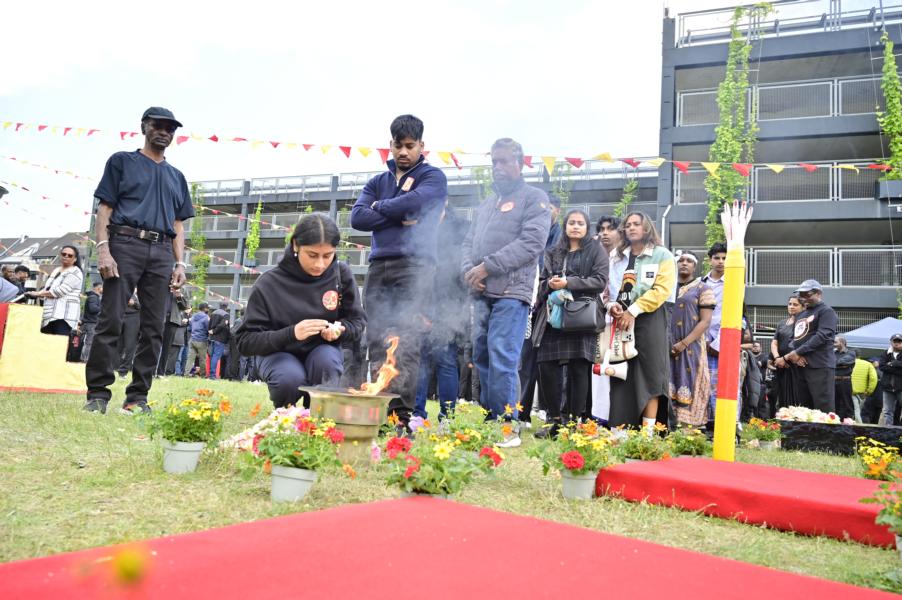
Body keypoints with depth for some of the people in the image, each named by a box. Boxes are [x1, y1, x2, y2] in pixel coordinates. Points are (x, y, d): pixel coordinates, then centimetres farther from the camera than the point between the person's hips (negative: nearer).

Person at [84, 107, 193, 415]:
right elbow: (105, 208, 3)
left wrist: (180, 263, 8)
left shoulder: (176, 176, 23)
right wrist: (103, 249, -11)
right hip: (125, 243, -4)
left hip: (162, 253, 4)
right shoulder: (122, 161, 12)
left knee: (154, 328, 0)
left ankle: (137, 397, 4)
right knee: (110, 320, -10)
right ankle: (98, 394, -5)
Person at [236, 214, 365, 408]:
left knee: (326, 360, -33)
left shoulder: (342, 274, -12)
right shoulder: (269, 283, -18)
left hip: (323, 351, 1)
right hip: (279, 353, -1)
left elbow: (358, 322, -1)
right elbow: (246, 341, -17)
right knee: (291, 379, -33)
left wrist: (339, 329, -25)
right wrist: (291, 333, -32)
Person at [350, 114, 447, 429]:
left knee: (407, 344, -14)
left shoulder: (433, 177, 9)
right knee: (377, 342, -1)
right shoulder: (378, 182, 23)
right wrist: (399, 217, -4)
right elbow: (357, 217, 7)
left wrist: (380, 207, 4)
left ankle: (402, 414, -18)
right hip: (379, 266, 5)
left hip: (415, 265, -5)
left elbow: (412, 202, -12)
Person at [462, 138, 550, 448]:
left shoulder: (534, 198, 4)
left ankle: (508, 425, -6)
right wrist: (468, 270, 0)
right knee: (482, 358, 7)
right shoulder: (486, 204, 25)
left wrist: (487, 266, -12)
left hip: (511, 293, -7)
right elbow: (469, 242, 23)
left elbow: (532, 242, -10)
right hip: (482, 293, 7)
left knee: (502, 360, -13)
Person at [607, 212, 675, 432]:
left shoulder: (662, 255, 4)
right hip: (622, 319, 4)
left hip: (650, 319, -4)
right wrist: (612, 305, -9)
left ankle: (648, 431, -8)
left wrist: (633, 311, -15)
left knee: (649, 375, -8)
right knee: (621, 376, 0)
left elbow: (662, 289, -8)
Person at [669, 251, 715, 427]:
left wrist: (684, 343, -13)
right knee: (669, 388, 0)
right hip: (668, 348, 3)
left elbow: (705, 321, -5)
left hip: (691, 348, -3)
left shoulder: (702, 289, 3)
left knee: (688, 390, -5)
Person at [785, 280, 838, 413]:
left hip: (820, 366, -8)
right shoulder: (801, 315, 24)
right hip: (800, 366, 8)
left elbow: (822, 336, -13)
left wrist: (798, 352, -13)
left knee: (824, 408, -12)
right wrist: (792, 353, -1)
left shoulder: (826, 311, -1)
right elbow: (793, 338, 21)